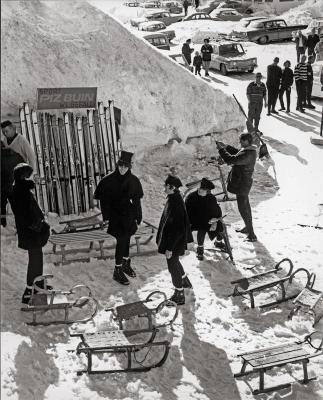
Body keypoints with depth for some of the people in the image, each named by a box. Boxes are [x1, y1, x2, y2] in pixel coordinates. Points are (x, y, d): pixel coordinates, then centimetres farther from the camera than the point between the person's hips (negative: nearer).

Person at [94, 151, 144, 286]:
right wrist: (106, 217, -8)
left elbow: (137, 201, 5)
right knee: (122, 240, -10)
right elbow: (104, 200, -5)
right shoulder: (108, 181, -10)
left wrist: (138, 217, 6)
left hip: (129, 216, 4)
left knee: (126, 239, 15)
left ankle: (126, 264, 34)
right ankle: (118, 271, -3)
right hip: (115, 216, -4)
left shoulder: (133, 181, -1)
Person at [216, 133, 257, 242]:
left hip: (242, 184, -11)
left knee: (243, 208, -6)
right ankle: (248, 227, 44)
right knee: (245, 205, 25)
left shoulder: (247, 155, -29)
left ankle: (251, 235, -2)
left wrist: (221, 149, -19)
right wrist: (226, 147, 13)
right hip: (244, 182, 11)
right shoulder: (249, 150, 2)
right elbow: (238, 153, 21)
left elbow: (230, 159, -30)